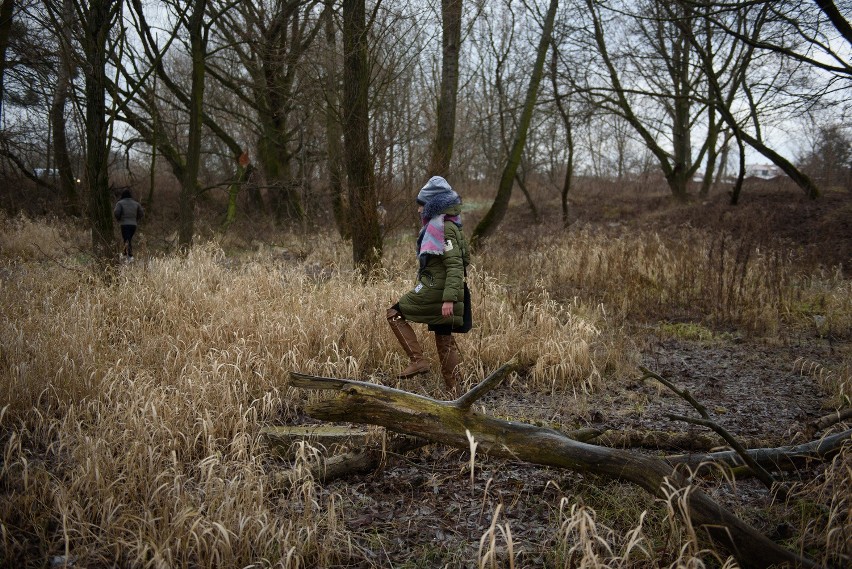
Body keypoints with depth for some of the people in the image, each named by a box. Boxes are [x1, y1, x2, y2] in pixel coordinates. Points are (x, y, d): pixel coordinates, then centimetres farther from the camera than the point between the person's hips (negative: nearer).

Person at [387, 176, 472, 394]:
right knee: (444, 339, 12)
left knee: (395, 313, 2)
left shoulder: (443, 227, -15)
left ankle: (417, 360, -6)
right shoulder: (438, 224, 16)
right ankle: (453, 390, 17)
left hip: (435, 289, -10)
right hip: (441, 291, 10)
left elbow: (455, 265, -22)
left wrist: (449, 298, -28)